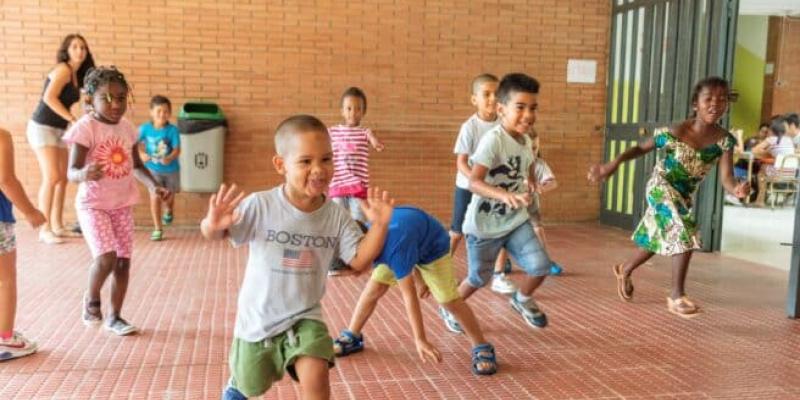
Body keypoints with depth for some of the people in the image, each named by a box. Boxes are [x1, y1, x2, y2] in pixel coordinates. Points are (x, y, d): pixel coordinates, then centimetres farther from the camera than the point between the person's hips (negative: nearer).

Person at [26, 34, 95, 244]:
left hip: (58, 130, 9)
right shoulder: (63, 69, -13)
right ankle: (44, 230, -7)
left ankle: (57, 226, 15)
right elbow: (49, 98, -24)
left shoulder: (75, 75, 12)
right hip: (42, 127, -9)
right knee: (51, 178, -12)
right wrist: (73, 119, -25)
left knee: (63, 178, 8)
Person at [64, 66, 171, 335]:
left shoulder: (127, 127, 3)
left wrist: (155, 186, 1)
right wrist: (84, 174, -44)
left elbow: (137, 165, 16)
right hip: (93, 204, -6)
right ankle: (91, 298, 13)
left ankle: (115, 317, 23)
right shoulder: (85, 127, -16)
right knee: (106, 258, -19)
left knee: (123, 262, 7)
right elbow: (71, 172, -21)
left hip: (123, 204, 6)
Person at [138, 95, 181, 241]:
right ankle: (158, 229, 3)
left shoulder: (172, 130, -18)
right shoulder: (145, 128, -11)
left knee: (169, 196, 19)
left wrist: (169, 158, -40)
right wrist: (142, 154, -17)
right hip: (153, 169, 0)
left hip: (171, 169, 0)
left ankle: (169, 211, 56)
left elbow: (177, 149, -21)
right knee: (155, 197, -8)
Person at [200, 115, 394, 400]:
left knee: (315, 377, -22)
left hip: (304, 317, 1)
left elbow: (359, 260, -10)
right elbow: (213, 234, -16)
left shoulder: (337, 216, -12)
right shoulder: (260, 205, -21)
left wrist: (379, 225, -24)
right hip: (257, 318, -1)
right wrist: (213, 224, -41)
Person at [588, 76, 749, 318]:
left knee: (659, 239, 20)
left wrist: (737, 190, -45)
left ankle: (624, 271, 45)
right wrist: (613, 165, -25)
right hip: (661, 188, -6)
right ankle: (677, 296, -6)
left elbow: (726, 178, -21)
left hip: (685, 195, 6)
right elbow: (641, 148, -12)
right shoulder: (674, 133, -24)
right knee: (686, 235, -20)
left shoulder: (724, 141, -15)